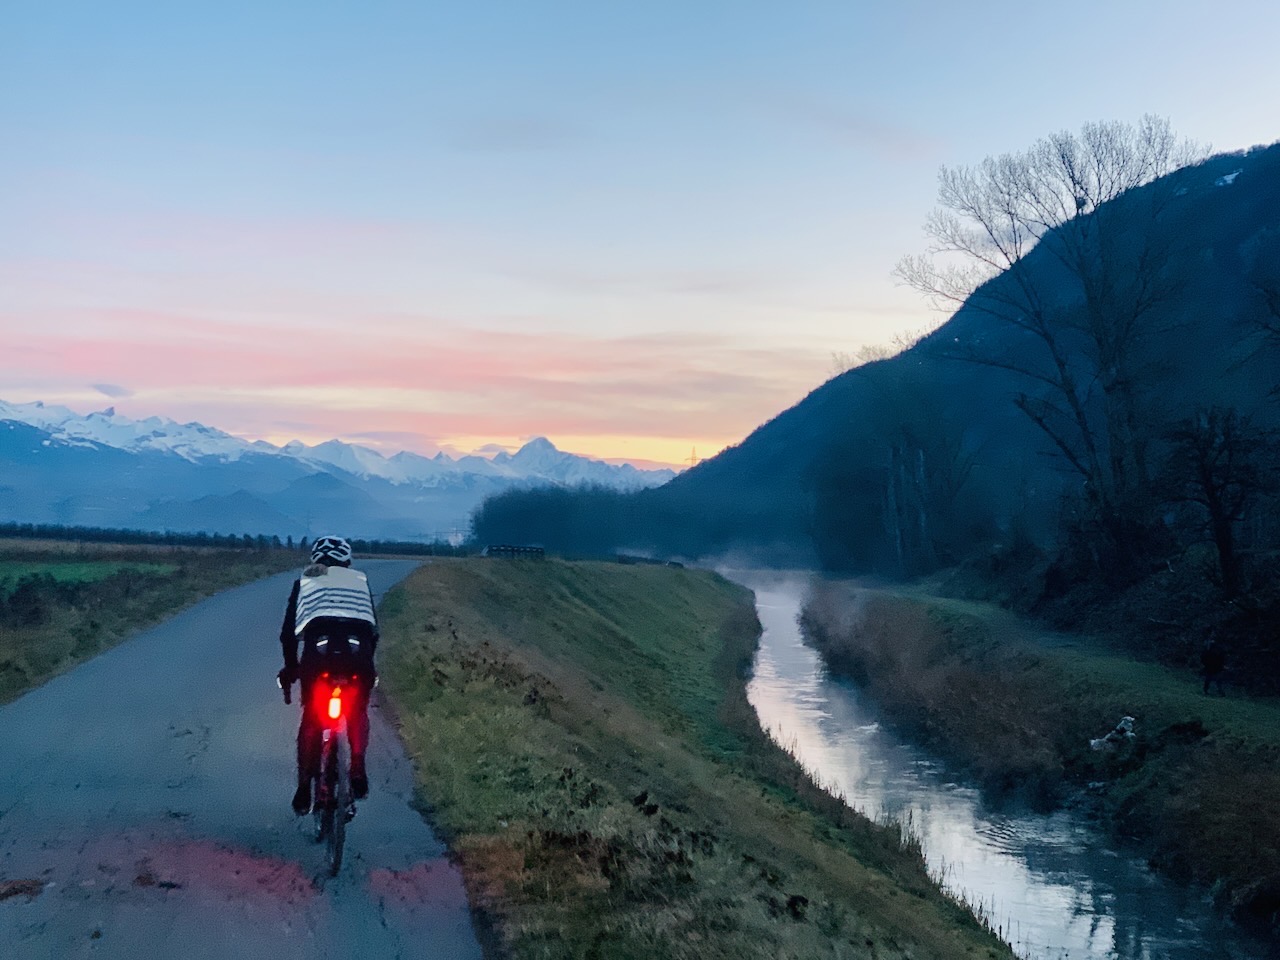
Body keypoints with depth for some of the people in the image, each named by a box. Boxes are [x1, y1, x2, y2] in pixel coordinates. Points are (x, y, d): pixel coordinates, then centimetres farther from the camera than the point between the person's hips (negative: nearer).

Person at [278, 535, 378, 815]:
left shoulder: (304, 581, 26)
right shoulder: (360, 580, 29)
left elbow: (287, 632, 21)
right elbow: (374, 629, 26)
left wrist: (290, 667, 33)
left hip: (319, 648, -1)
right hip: (358, 650, 1)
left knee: (310, 719, 16)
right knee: (358, 713, 25)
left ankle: (304, 788, 11)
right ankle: (358, 771, 10)